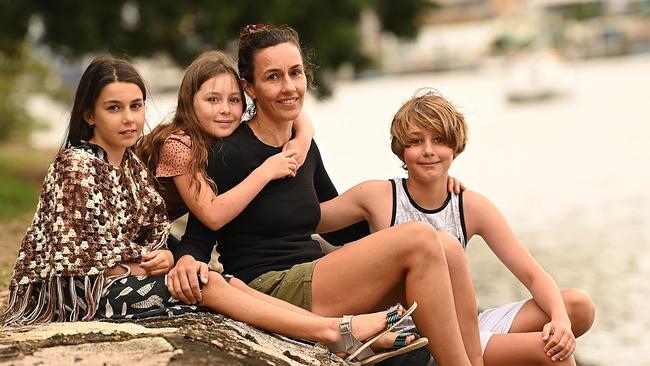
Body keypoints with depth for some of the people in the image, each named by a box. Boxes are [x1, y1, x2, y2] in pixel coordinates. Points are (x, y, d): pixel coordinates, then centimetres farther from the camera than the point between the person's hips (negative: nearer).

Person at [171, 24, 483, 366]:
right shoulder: (229, 154, -10)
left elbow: (340, 230, 23)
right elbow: (196, 241, -8)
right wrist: (186, 262, -32)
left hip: (313, 280, 8)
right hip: (269, 289, -8)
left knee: (444, 245, -10)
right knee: (420, 239, -19)